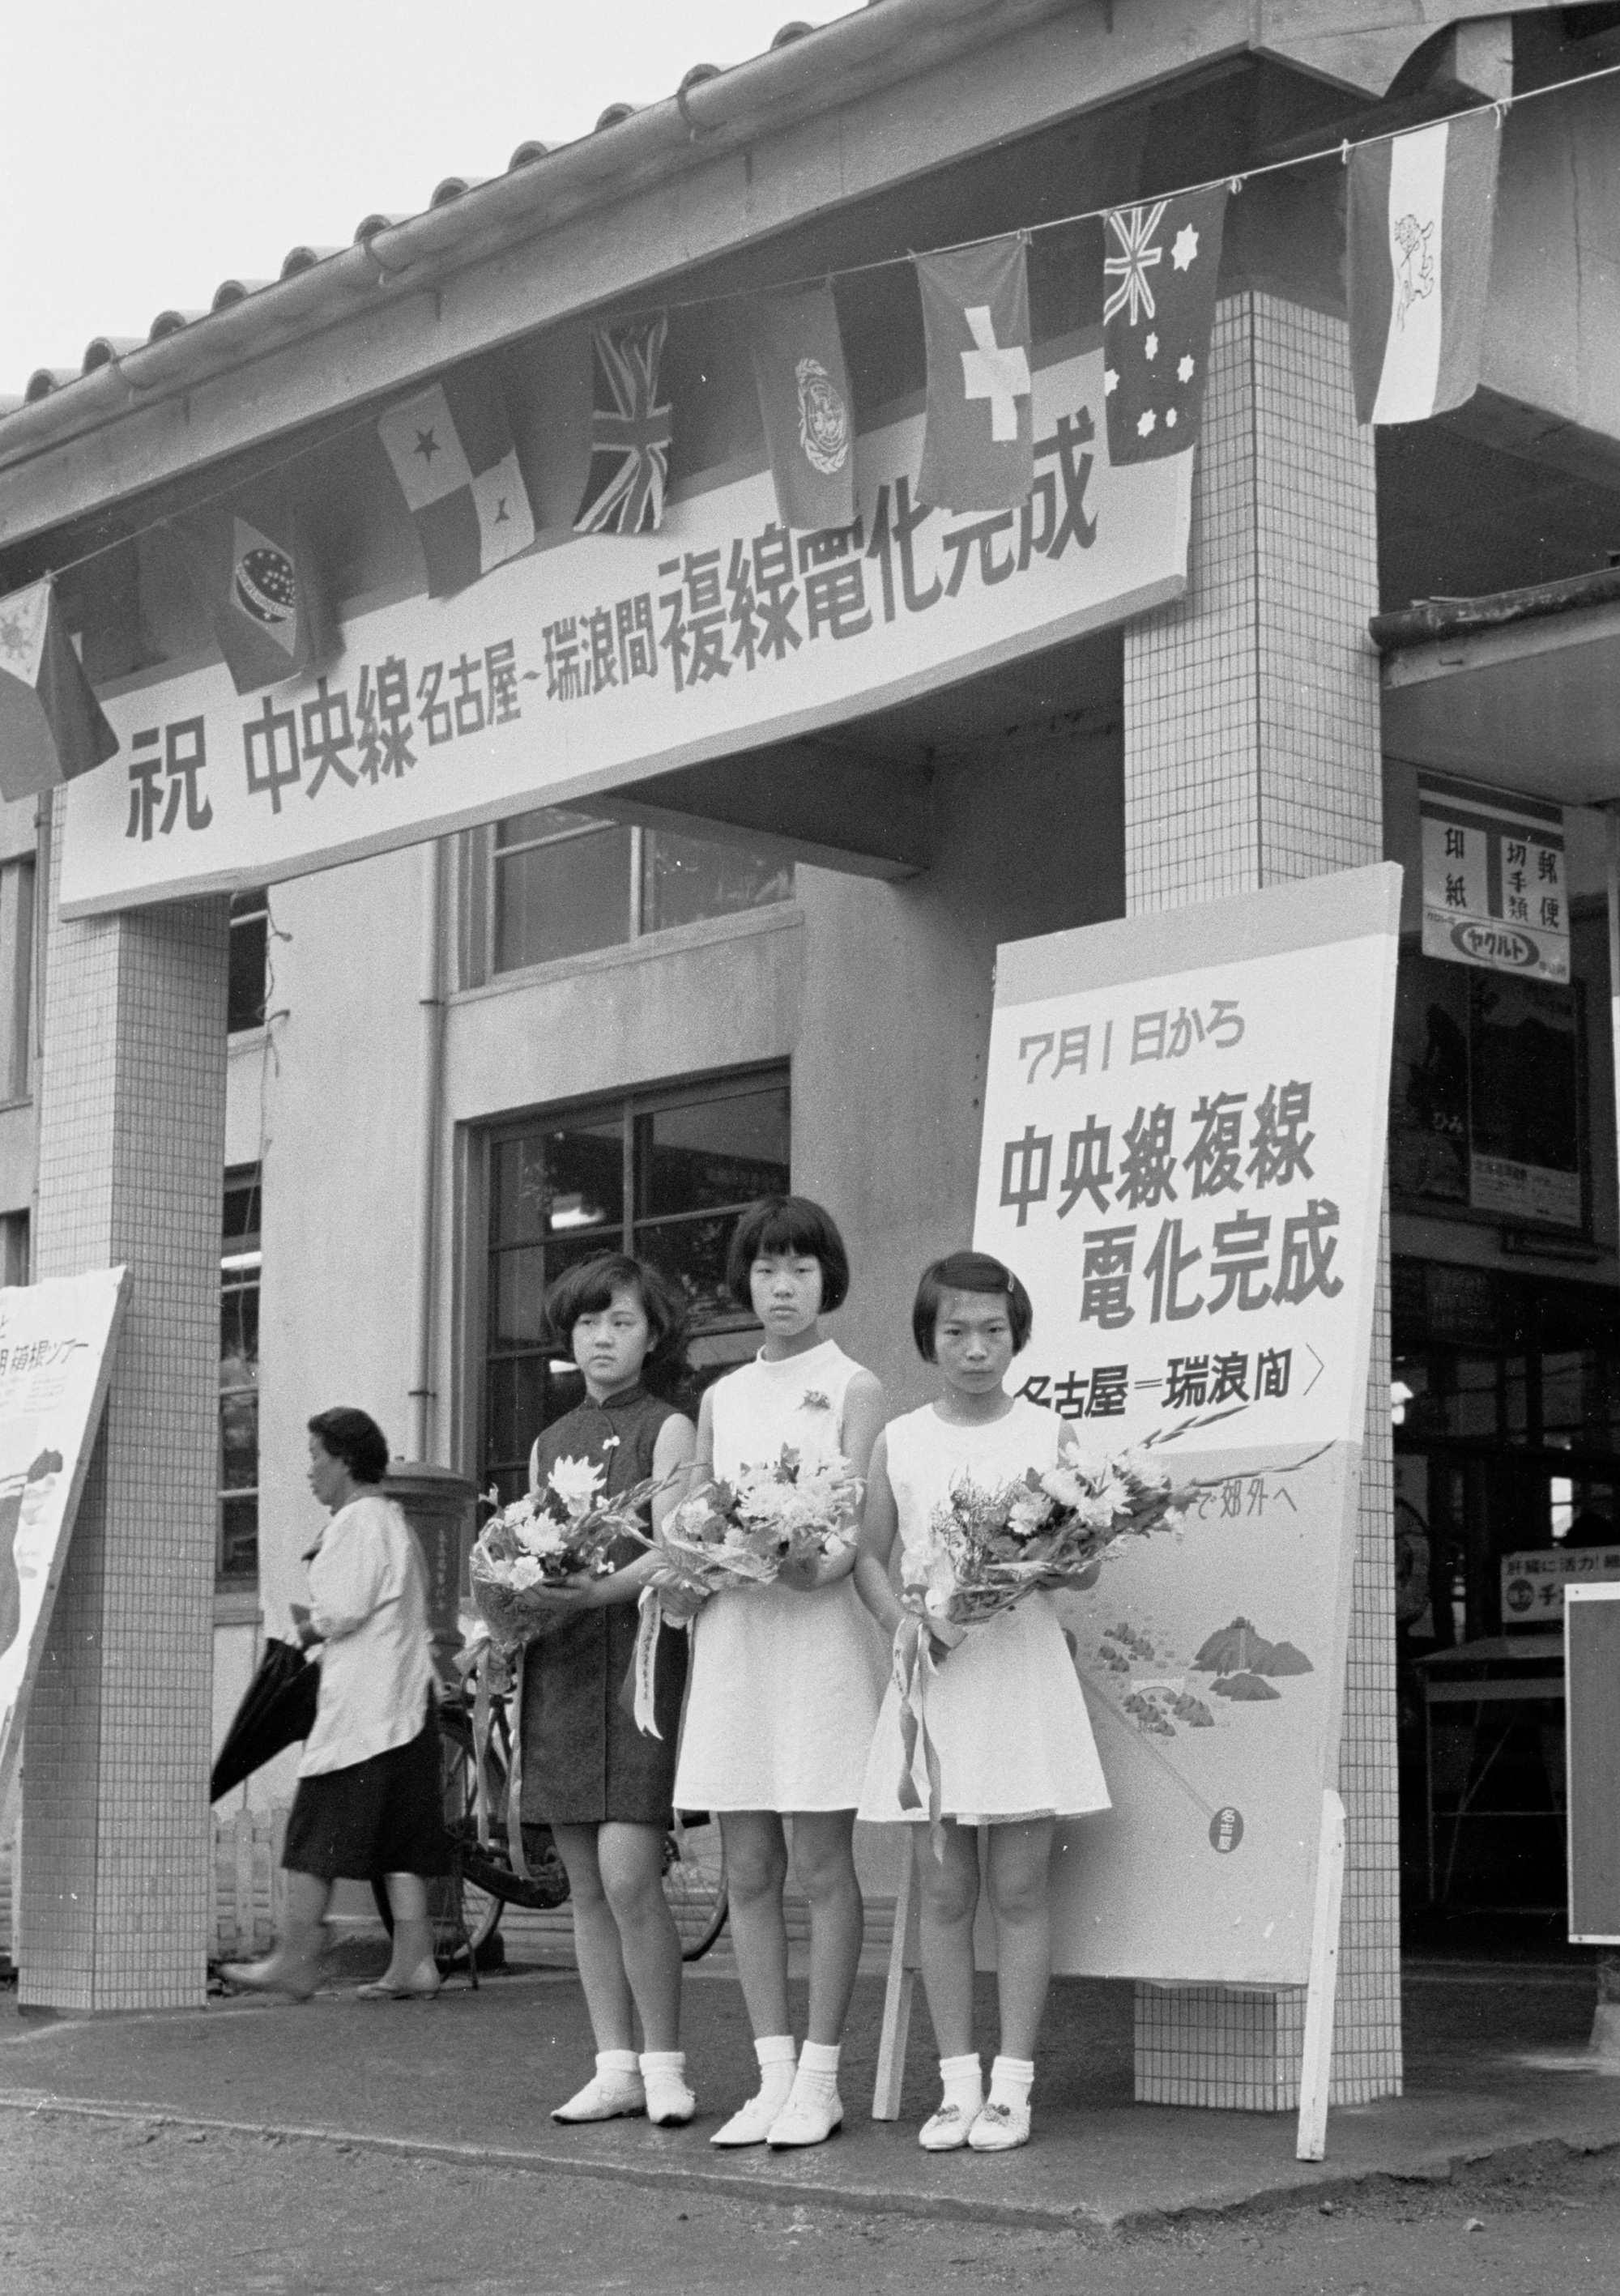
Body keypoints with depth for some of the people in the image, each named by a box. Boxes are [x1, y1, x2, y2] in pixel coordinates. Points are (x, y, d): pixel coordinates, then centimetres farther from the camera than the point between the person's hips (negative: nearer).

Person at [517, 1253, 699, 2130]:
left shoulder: (668, 1429, 1)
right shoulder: (548, 1444, 19)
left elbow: (672, 1551, -9)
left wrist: (600, 1590, -22)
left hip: (637, 1654, -6)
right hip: (556, 1665, 6)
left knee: (628, 1873, -13)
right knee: (584, 1883, 6)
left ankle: (664, 2064, -2)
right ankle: (614, 2065, 12)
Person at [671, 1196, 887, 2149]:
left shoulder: (854, 1389, 2)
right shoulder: (721, 1399, 17)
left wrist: (817, 1566, -27)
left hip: (820, 1627, -5)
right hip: (732, 1633, 5)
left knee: (821, 1863, -3)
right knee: (748, 1869, 4)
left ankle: (820, 2079, 3)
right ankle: (774, 2075, 10)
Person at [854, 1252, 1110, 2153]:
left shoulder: (1049, 1434, 3)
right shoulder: (900, 1441, 9)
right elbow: (869, 1555, 9)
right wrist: (902, 1618, -9)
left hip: (1024, 1666, -2)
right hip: (934, 1671, 2)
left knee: (1019, 1888, 0)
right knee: (944, 1893, 4)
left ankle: (1013, 2086, 5)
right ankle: (958, 2085, 11)